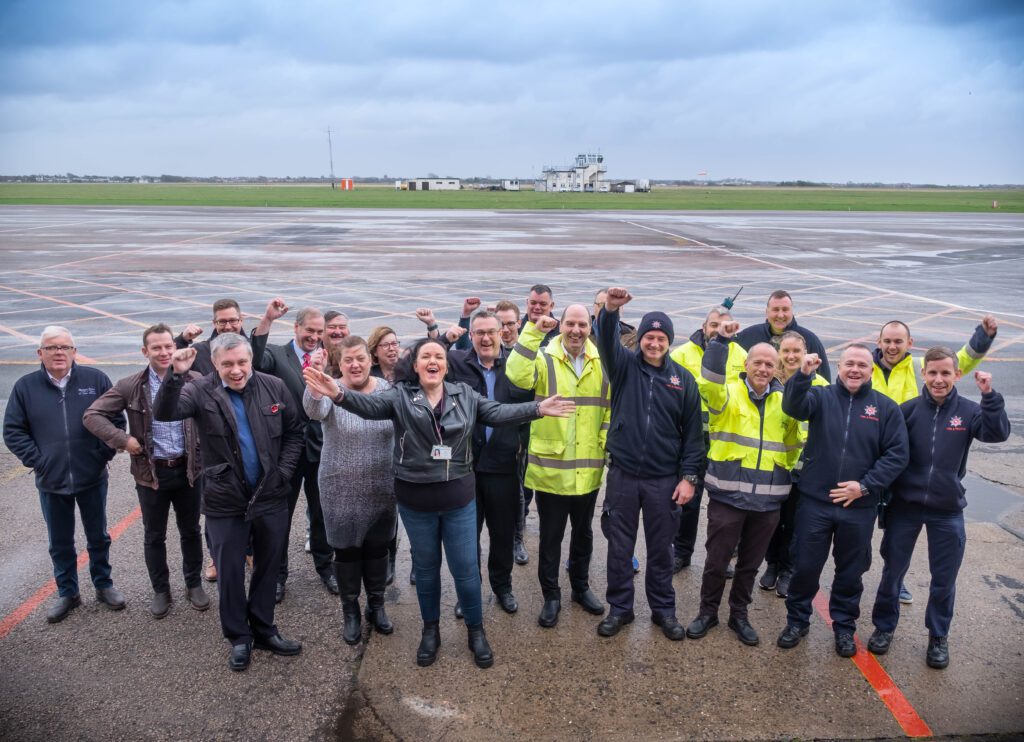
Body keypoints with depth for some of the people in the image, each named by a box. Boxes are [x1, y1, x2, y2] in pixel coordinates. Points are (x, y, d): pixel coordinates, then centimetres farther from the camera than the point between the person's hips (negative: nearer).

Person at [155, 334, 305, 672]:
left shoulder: (274, 387, -4)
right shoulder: (201, 392, -10)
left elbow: (294, 431, 5)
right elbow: (163, 413, -25)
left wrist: (283, 472, -3)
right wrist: (176, 375, -39)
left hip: (271, 496, 2)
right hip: (225, 502, -2)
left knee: (268, 568, 16)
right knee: (229, 574, 10)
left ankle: (264, 630, 35)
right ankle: (239, 638, 30)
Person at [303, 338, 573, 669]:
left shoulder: (464, 394, 1)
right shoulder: (400, 396, -6)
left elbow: (498, 412, -2)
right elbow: (370, 405, -21)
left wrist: (538, 408, -12)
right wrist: (339, 393, -41)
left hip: (458, 497, 1)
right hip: (415, 499, 0)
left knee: (466, 568, 8)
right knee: (425, 568, 16)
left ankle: (476, 631, 29)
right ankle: (430, 630, 36)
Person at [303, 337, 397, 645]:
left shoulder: (387, 389, -3)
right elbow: (314, 411, -35)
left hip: (382, 488, 2)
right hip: (342, 490, -2)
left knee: (377, 548, 16)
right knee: (347, 550, 11)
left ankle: (376, 606, 36)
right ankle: (350, 611, 31)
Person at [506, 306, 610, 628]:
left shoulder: (602, 363, 2)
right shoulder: (544, 358, -8)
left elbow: (609, 409, 8)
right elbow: (517, 375, -29)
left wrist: (606, 446, 2)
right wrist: (532, 332, -31)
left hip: (588, 469, 3)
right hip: (551, 467, -3)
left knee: (583, 532, 20)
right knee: (550, 536, 10)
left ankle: (581, 586, 40)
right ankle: (551, 596, 27)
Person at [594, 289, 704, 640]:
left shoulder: (683, 379, 0)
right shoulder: (624, 365, -1)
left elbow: (693, 432, 3)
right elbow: (607, 341, -22)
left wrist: (688, 476, -2)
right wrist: (610, 310, -42)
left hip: (664, 479, 0)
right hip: (623, 474, 0)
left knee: (661, 548, 13)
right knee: (619, 547, 10)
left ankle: (664, 610, 30)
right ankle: (619, 608, 27)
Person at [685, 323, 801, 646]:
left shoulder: (784, 401, 8)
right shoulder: (727, 393, -4)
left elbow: (794, 441, 21)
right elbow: (709, 381, -27)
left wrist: (788, 469, 14)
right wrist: (721, 341, -34)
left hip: (768, 499, 3)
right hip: (728, 495, -3)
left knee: (750, 563, 15)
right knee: (717, 559, 6)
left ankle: (739, 614, 33)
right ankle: (708, 611, 27)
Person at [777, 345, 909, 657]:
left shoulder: (886, 408, 0)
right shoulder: (821, 396, -2)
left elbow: (896, 455, -2)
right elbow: (793, 406, -22)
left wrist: (865, 485, -12)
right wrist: (803, 374, -40)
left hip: (859, 507, 1)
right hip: (815, 502, -1)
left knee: (851, 571, 15)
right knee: (806, 566, 9)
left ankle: (844, 626, 34)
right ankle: (797, 621, 29)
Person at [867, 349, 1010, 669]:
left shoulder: (968, 411, -5)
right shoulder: (908, 409, -7)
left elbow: (998, 433, -21)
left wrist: (990, 396, -31)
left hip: (948, 511, 1)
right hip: (904, 506, 0)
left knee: (944, 579, 12)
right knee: (892, 571, 11)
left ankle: (938, 636, 32)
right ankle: (884, 626, 31)